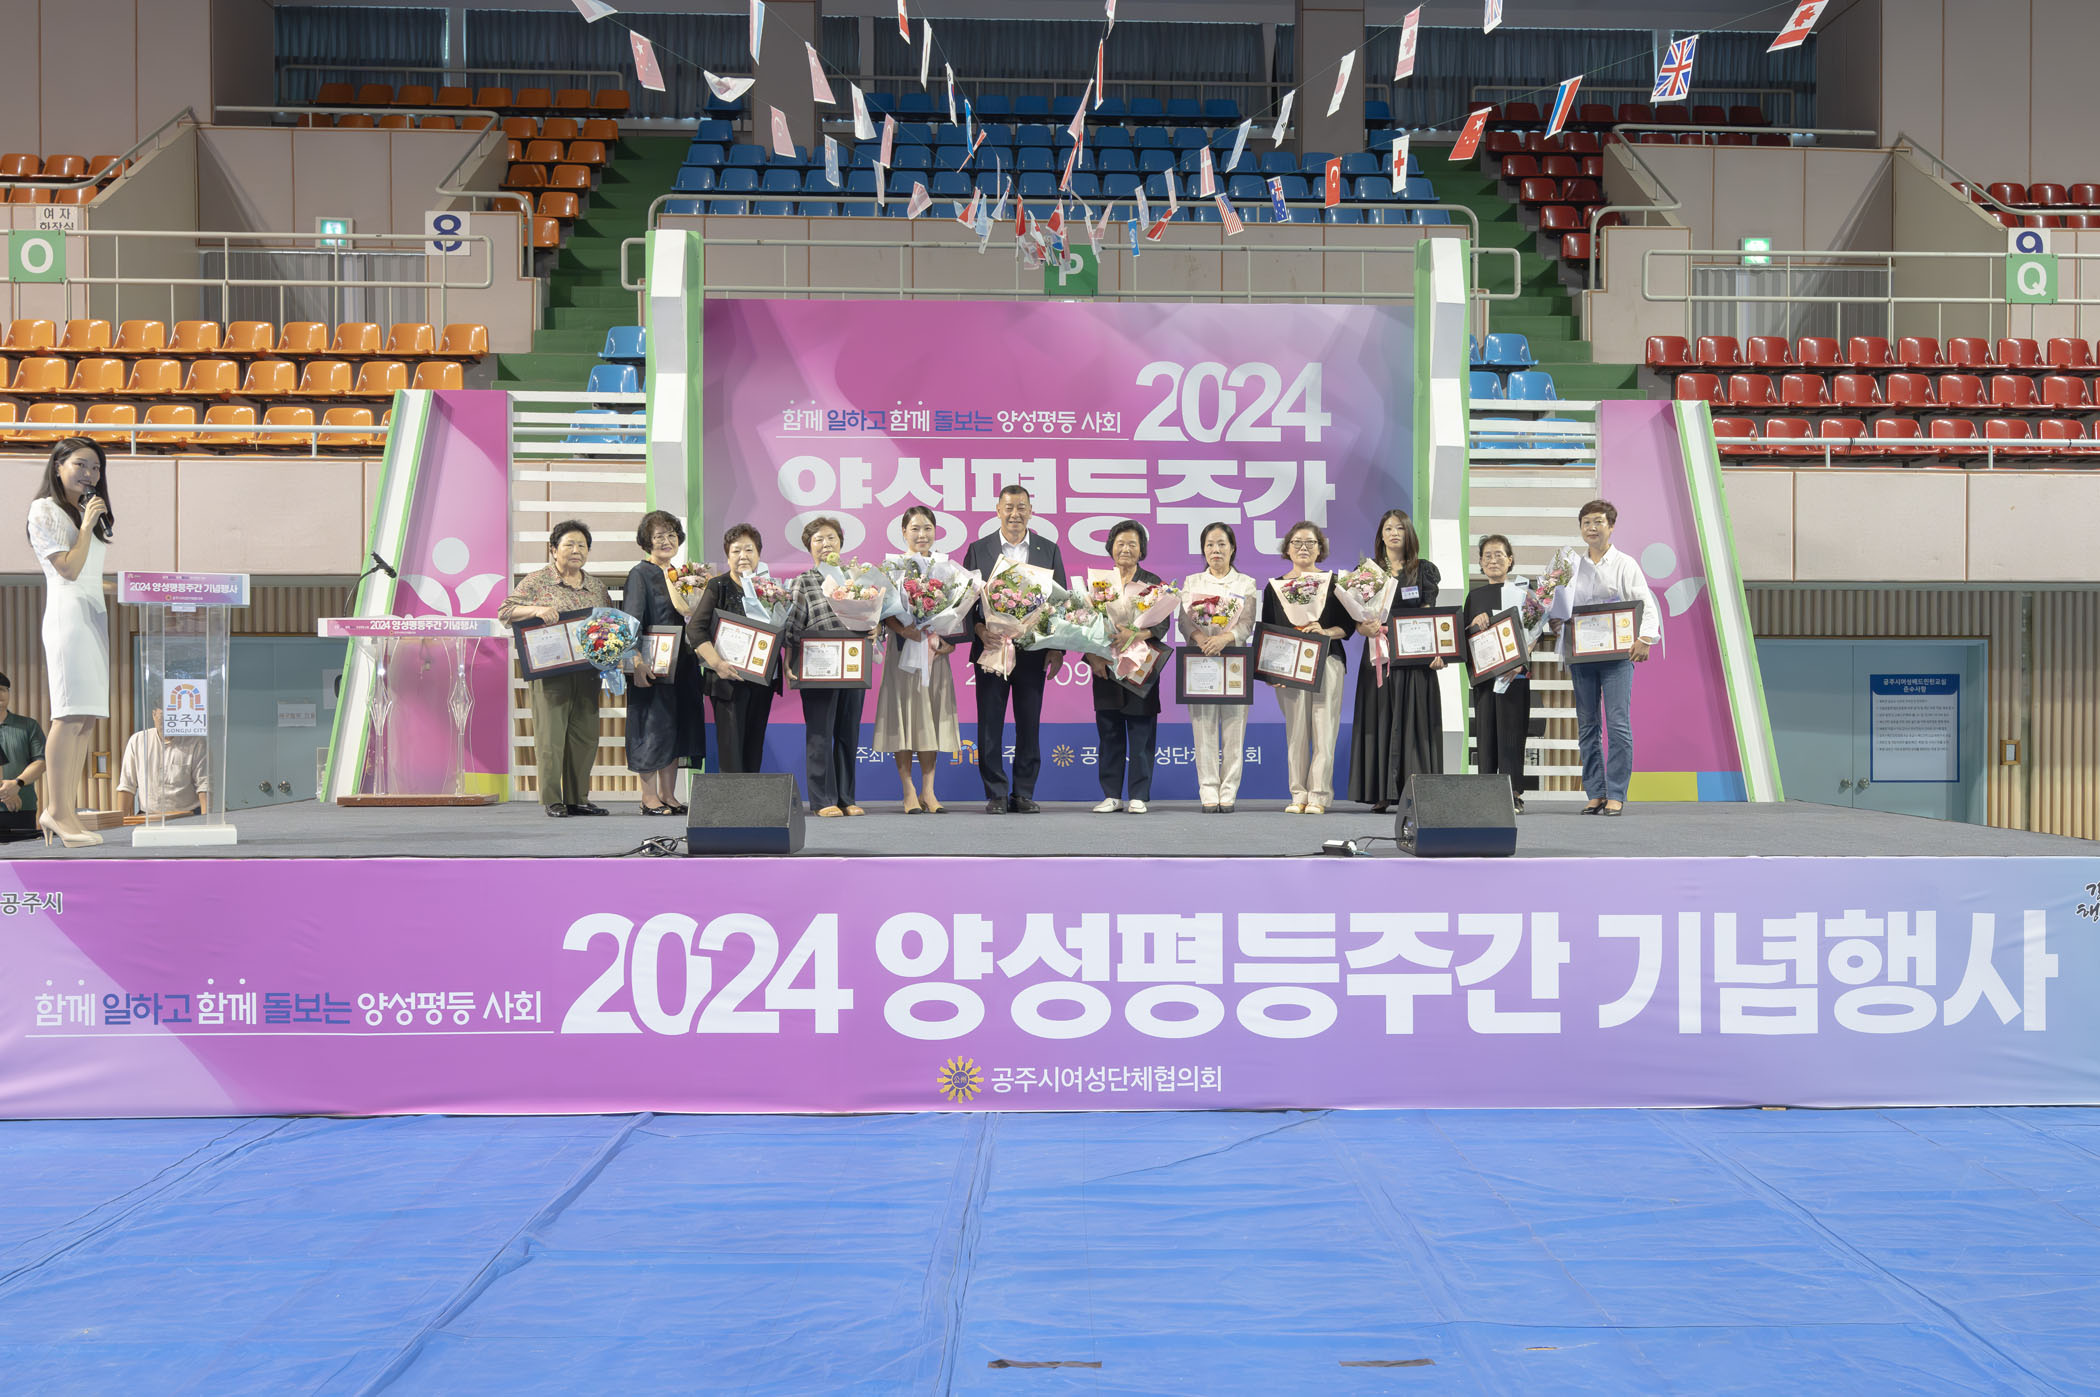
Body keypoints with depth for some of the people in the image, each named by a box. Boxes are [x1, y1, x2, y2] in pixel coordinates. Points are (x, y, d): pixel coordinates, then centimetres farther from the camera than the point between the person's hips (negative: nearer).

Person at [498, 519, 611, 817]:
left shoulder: (597, 587, 15)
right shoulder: (537, 582, 2)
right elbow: (505, 612, -2)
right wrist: (536, 610, -19)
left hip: (587, 672, 5)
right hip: (551, 671, -5)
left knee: (585, 735, 4)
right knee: (551, 734, -6)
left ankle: (578, 798, 12)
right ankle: (552, 800, 0)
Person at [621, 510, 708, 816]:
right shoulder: (641, 574, -6)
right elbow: (632, 622, -13)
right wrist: (637, 662, -23)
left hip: (681, 662, 7)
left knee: (677, 728, 7)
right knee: (654, 726, -5)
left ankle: (668, 795, 13)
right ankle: (649, 797, 1)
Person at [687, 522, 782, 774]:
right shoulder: (718, 587, -3)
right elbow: (695, 628, -11)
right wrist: (717, 663, -22)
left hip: (763, 678, 5)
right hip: (729, 678, -5)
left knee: (755, 746, 10)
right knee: (731, 745, -7)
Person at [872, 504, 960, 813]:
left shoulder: (946, 567, 10)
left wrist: (950, 640, -4)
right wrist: (901, 629, -22)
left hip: (936, 650, 3)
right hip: (904, 648, -3)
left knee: (931, 717, 4)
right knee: (905, 715, -4)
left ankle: (928, 791, 8)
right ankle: (909, 792, 0)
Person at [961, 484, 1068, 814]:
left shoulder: (1049, 551, 8)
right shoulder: (978, 550, 6)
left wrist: (1058, 648, -1)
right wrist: (979, 629, -14)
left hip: (1033, 651, 1)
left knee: (1029, 725, 4)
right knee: (990, 725, 0)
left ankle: (1024, 794, 11)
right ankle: (996, 794, 6)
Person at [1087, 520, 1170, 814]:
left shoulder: (1153, 583, 6)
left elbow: (1162, 623, -5)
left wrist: (1136, 634, -24)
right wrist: (1092, 656, -11)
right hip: (1106, 669, 2)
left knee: (1142, 736, -1)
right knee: (1109, 735, 4)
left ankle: (1139, 796, 3)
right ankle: (1111, 795, 10)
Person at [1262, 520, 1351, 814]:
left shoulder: (1333, 583, 9)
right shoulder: (1274, 587, 13)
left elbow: (1347, 625, 5)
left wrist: (1325, 632, -15)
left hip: (1327, 661, -1)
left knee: (1324, 728, -7)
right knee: (1295, 730, -1)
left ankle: (1319, 796, -6)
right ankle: (1298, 794, 4)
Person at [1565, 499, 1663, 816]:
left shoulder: (1625, 565, 4)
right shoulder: (1573, 567, 14)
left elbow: (1647, 605, -3)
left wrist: (1645, 638, -17)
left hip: (1617, 654, -4)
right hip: (1581, 656, 4)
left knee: (1618, 724, -10)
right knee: (1587, 727, 4)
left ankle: (1616, 795, -7)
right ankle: (1595, 793, 9)